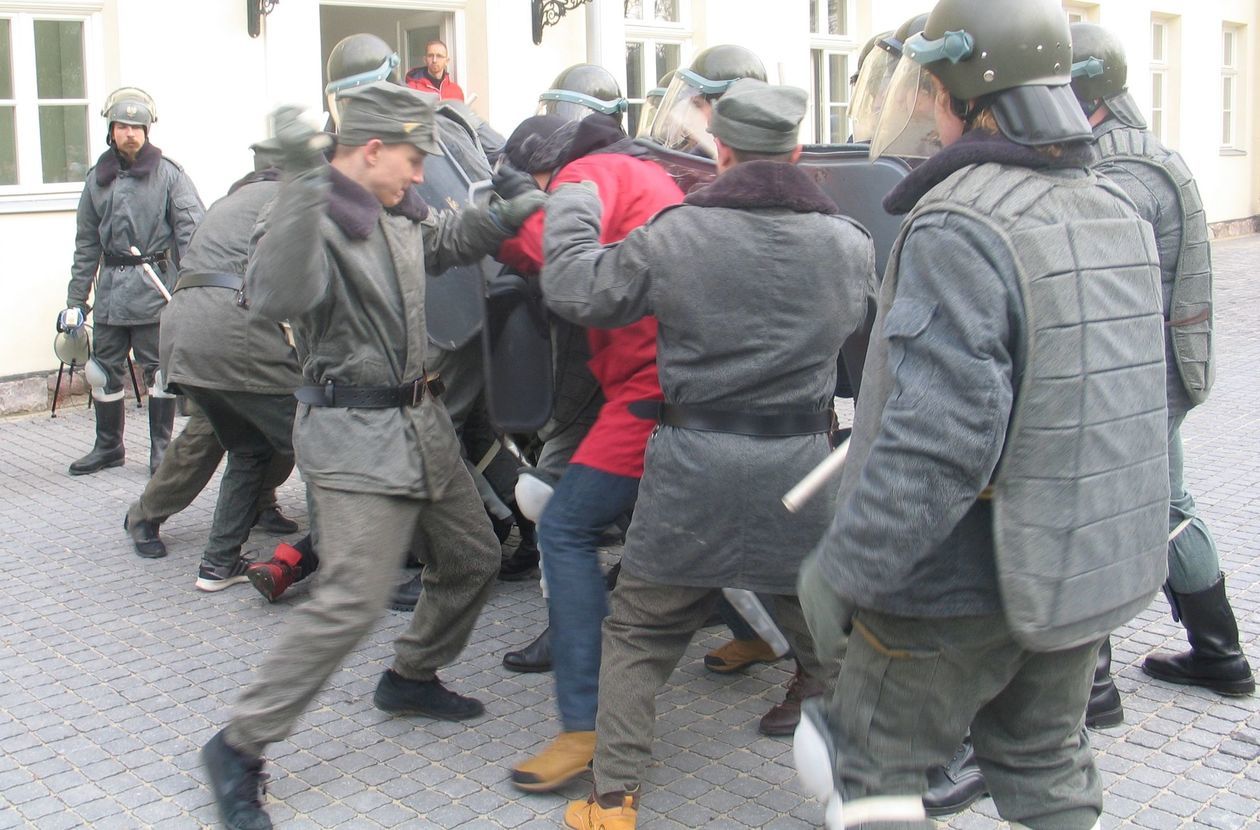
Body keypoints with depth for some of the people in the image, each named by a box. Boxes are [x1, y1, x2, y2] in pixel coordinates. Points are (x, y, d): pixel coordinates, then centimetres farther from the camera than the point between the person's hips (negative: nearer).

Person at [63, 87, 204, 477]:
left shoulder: (168, 174, -2)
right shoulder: (98, 178, 12)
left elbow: (191, 230, -9)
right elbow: (86, 243, 15)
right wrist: (76, 298, 13)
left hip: (155, 286, -5)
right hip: (110, 289, 5)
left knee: (159, 369, 1)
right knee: (104, 369, 10)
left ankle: (161, 449, 13)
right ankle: (108, 447, 24)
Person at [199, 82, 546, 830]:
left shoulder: (398, 213, 8)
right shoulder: (312, 219, -18)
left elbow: (449, 240, 27)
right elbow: (278, 297, -37)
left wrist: (510, 213, 9)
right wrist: (304, 188, -45)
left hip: (422, 422, 9)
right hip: (355, 434, -9)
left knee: (474, 557, 19)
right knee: (352, 600, -14)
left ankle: (411, 679, 40)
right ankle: (240, 748, 0)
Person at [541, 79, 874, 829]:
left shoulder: (676, 233, -9)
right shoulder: (848, 243, 0)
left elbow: (576, 291, -2)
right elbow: (874, 319, 18)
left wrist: (570, 207, 14)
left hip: (694, 468, -2)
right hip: (800, 467, 2)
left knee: (639, 634, 14)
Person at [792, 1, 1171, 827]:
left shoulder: (961, 227, -21)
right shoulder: (1117, 213, 6)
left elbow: (939, 434, -28)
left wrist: (843, 571, -22)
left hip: (961, 581, -8)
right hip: (1094, 567, 8)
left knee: (870, 764, 11)